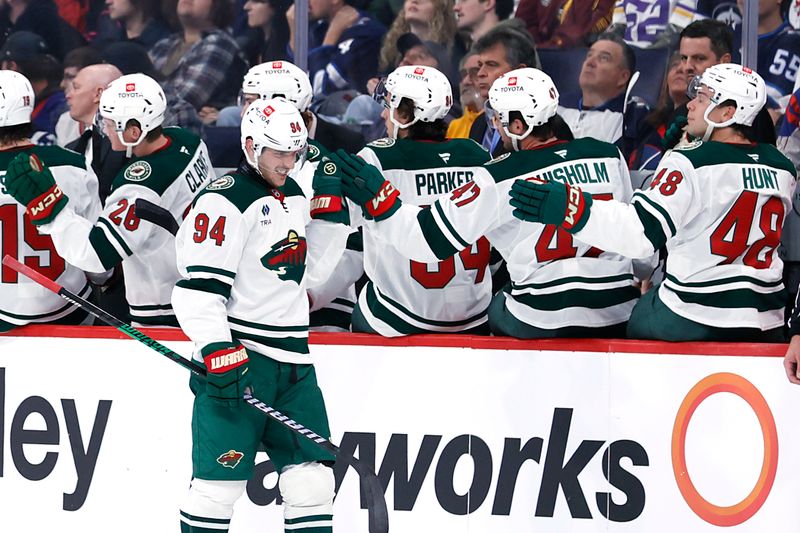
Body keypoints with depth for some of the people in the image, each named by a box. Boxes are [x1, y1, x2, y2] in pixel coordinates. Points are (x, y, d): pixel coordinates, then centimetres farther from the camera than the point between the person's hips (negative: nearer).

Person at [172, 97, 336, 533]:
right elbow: (197, 288, -17)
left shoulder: (295, 196, 16)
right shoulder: (225, 200, -12)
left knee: (311, 476, 4)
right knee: (221, 479, -9)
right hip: (236, 358, -8)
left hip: (292, 362, 8)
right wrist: (219, 352, -26)